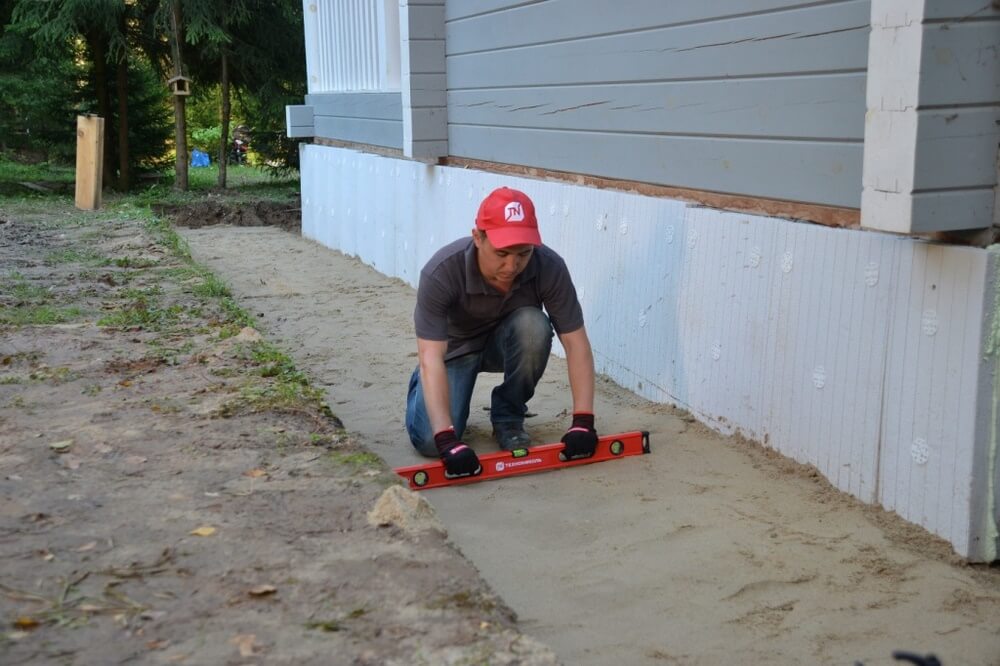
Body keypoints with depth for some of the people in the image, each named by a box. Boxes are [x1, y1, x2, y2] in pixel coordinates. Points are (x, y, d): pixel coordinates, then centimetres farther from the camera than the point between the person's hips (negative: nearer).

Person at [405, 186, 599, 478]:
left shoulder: (549, 267, -30)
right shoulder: (441, 273, -36)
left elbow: (576, 343, -26)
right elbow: (431, 356, -40)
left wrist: (583, 422, -35)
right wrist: (447, 440, -49)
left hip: (507, 342, 2)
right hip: (455, 347, -1)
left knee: (534, 325, -34)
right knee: (430, 441, -21)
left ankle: (508, 418, -8)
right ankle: (422, 385, 15)